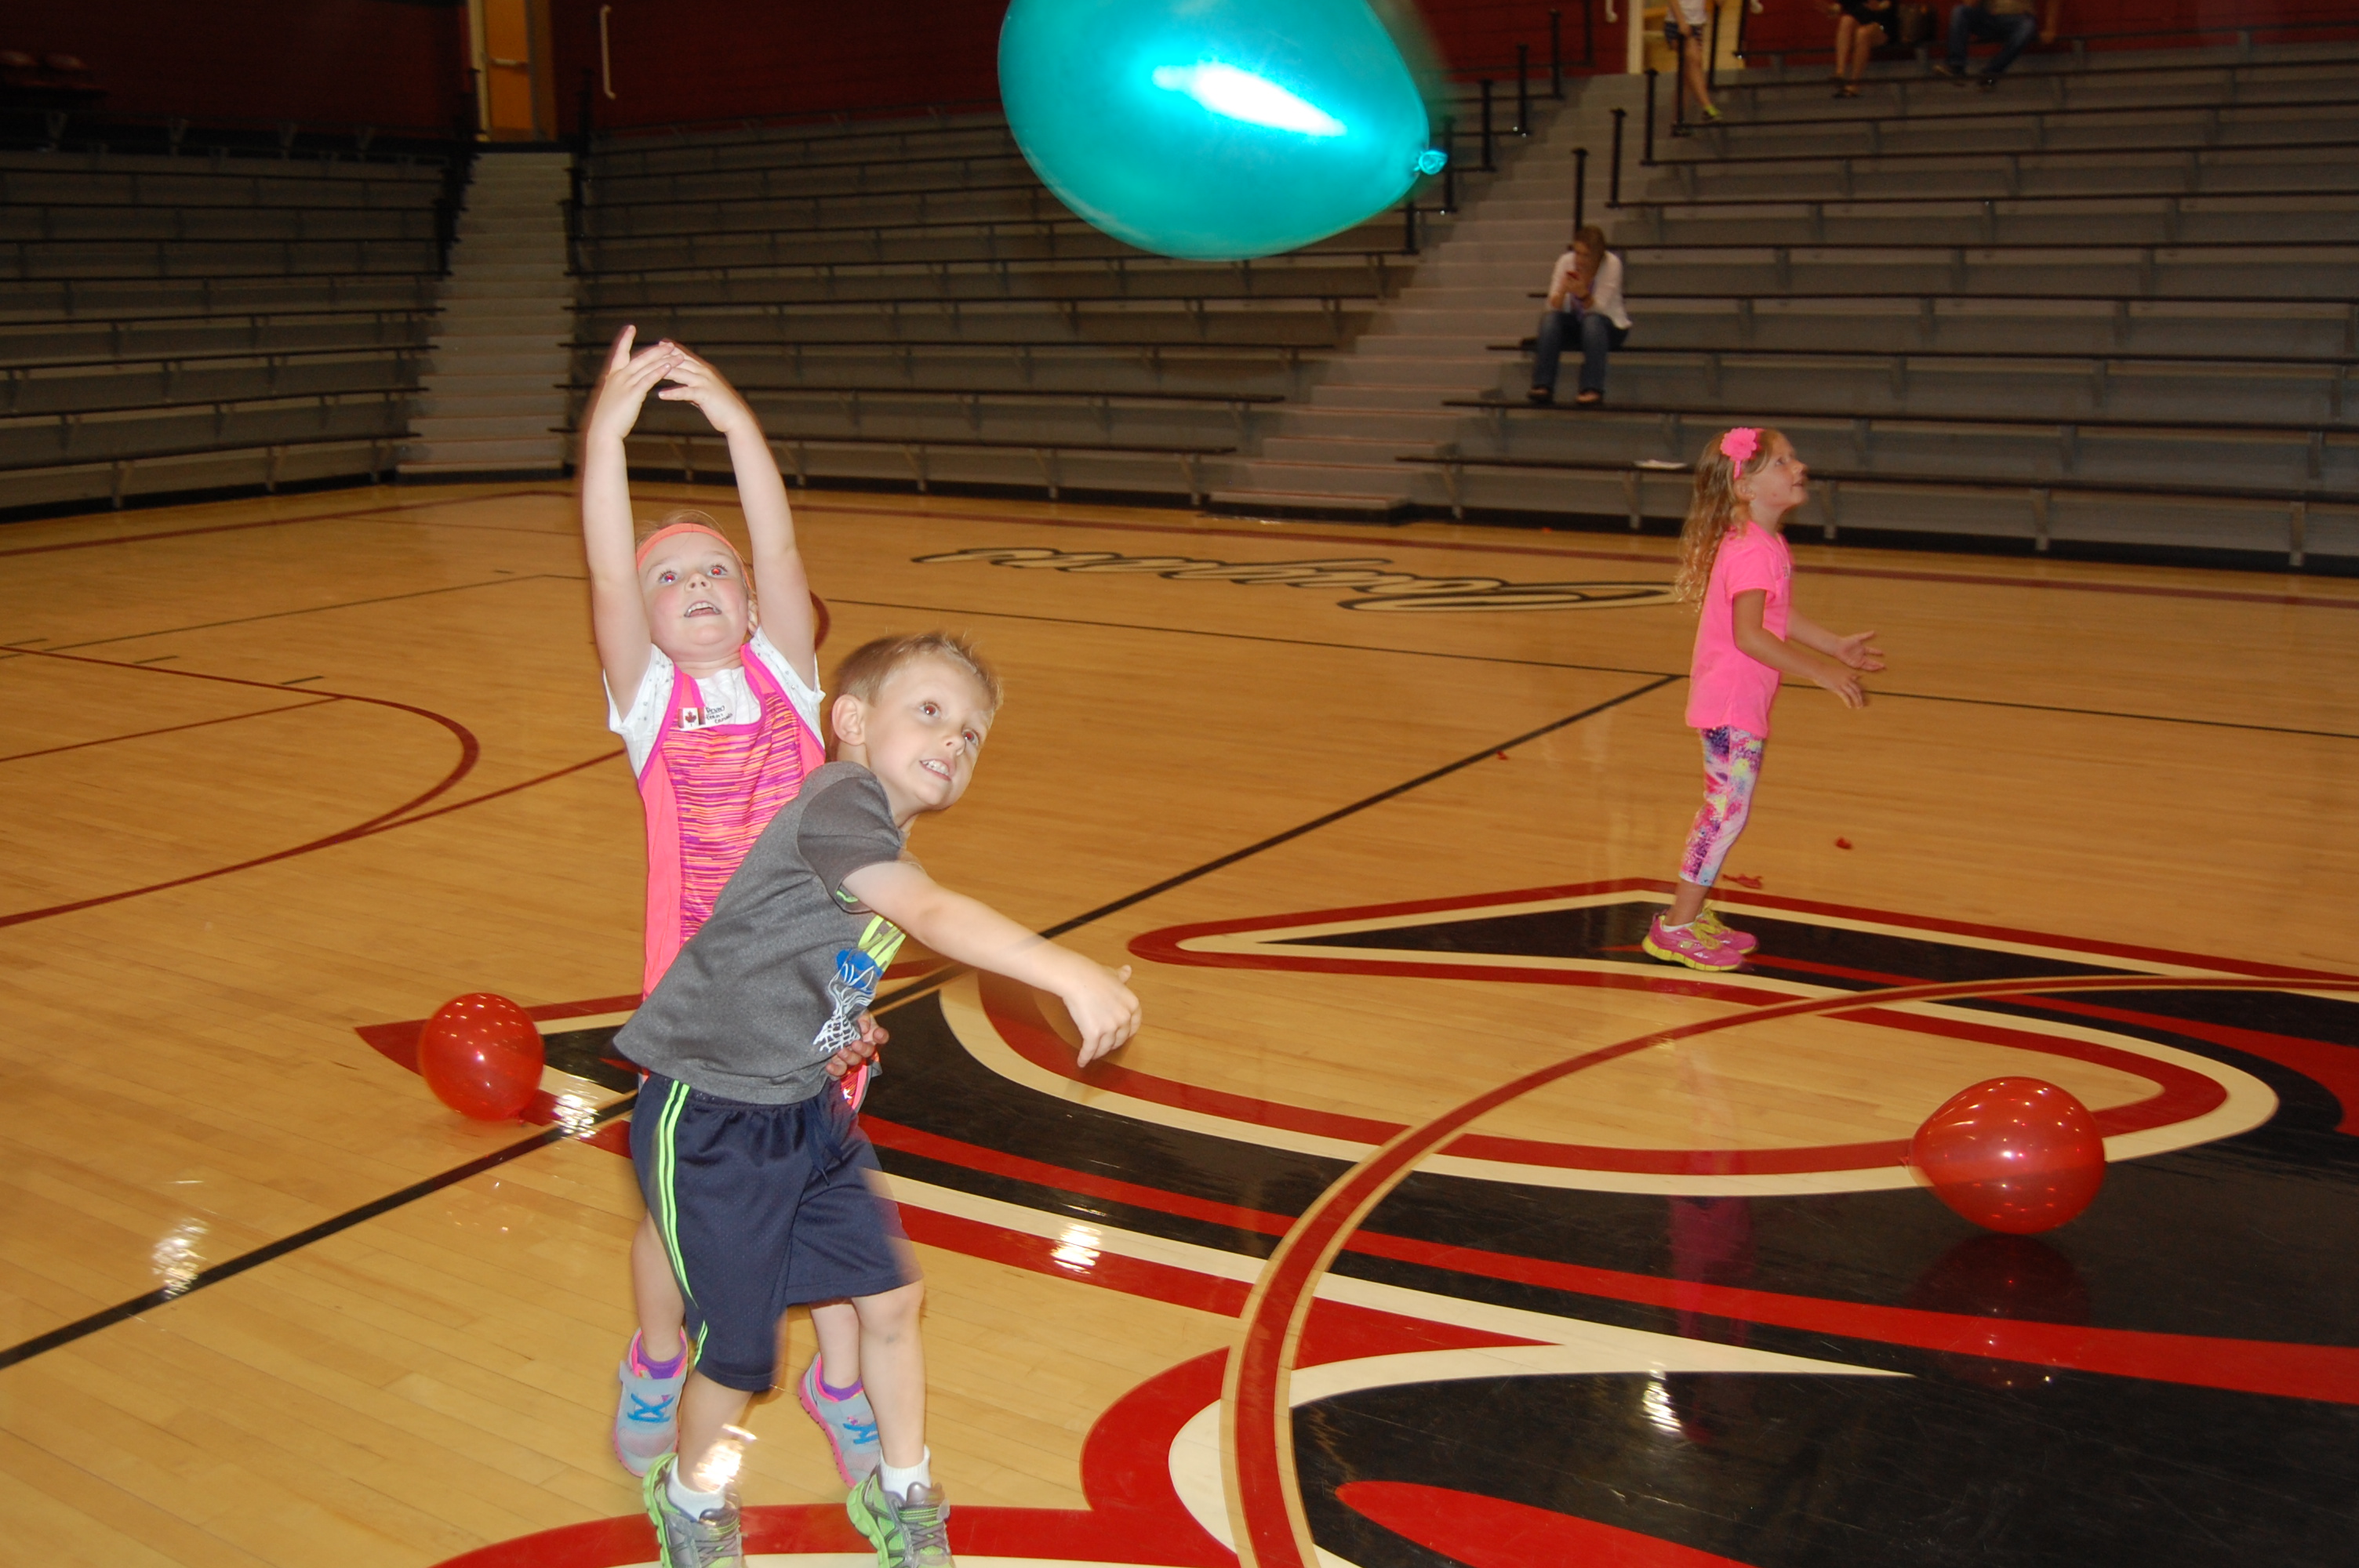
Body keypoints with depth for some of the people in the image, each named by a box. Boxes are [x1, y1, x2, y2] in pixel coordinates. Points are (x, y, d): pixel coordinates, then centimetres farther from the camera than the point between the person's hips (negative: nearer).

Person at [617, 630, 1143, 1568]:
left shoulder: (882, 845, 6)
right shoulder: (838, 802, -24)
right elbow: (935, 916, -40)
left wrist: (836, 1033, 3)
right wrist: (1070, 974, -49)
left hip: (806, 1112, 9)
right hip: (709, 1124, -8)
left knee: (891, 1297, 10)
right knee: (739, 1350, 5)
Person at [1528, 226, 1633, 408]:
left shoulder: (1612, 264, -16)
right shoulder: (1566, 261, -9)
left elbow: (1599, 310, -21)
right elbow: (1553, 308, -13)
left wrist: (1583, 294, -39)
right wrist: (1563, 290, -33)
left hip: (1610, 326, -3)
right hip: (1575, 323, 3)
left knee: (1592, 321, -35)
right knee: (1549, 318, -27)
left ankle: (1593, 390, -37)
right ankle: (1543, 386, -30)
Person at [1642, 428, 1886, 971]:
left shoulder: (1766, 544, 11)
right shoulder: (1754, 552, -21)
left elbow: (1780, 618, 22)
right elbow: (1749, 635, -29)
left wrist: (1835, 646, 21)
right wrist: (1820, 672, -27)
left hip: (1741, 702, 10)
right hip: (1731, 704, -10)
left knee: (1723, 809, 17)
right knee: (1728, 812, -5)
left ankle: (1693, 914, 28)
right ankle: (1676, 928, 4)